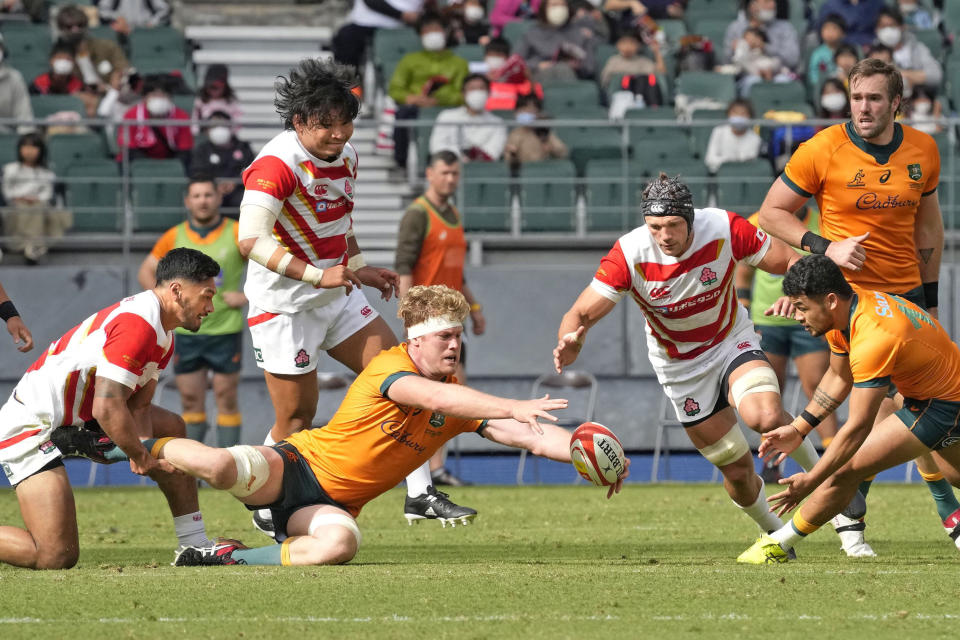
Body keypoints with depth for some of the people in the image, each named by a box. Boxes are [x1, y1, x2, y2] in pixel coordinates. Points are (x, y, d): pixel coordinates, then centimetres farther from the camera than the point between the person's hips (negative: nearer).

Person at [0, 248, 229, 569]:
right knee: (57, 555, -20)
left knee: (171, 427, 18)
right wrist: (143, 457, -19)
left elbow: (138, 405, 6)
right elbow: (107, 408, -31)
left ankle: (196, 545, 21)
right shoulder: (137, 325, -25)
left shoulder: (163, 334, 9)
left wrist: (143, 452, -13)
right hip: (31, 428, -11)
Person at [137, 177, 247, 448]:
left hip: (226, 331, -2)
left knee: (226, 399, 0)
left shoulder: (237, 234, -3)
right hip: (186, 333, 2)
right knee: (191, 400, 4)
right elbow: (146, 272, 14)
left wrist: (246, 296, -7)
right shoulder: (174, 237, 4)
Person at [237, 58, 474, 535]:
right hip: (285, 306, -8)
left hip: (336, 297, 8)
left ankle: (419, 495, 7)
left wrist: (360, 269, 13)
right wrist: (317, 275, -33)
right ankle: (267, 510, 17)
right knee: (297, 418, -4)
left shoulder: (345, 155, 6)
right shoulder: (278, 164, -22)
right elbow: (250, 241, -31)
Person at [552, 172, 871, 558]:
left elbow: (791, 262, -14)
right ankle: (774, 534, 31)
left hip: (732, 341, -1)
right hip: (680, 366, 1)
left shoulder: (724, 229, -24)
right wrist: (570, 341, -47)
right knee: (737, 469, 2)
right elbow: (581, 314, -24)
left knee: (766, 417, -32)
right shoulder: (630, 254, -25)